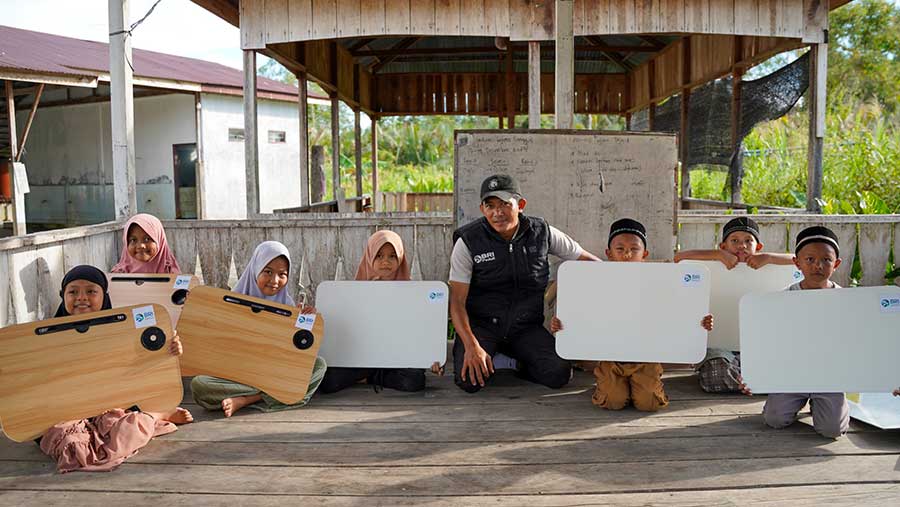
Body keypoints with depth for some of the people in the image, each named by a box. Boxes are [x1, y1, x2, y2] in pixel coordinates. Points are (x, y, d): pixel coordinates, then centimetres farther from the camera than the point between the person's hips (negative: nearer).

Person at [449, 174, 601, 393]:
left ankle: (523, 364, 12)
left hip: (526, 327, 2)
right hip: (482, 324, -2)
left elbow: (586, 260, 11)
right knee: (469, 380, -27)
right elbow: (457, 301, -12)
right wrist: (472, 346, -27)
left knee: (559, 374, -21)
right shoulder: (468, 242, -9)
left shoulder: (542, 233, -2)